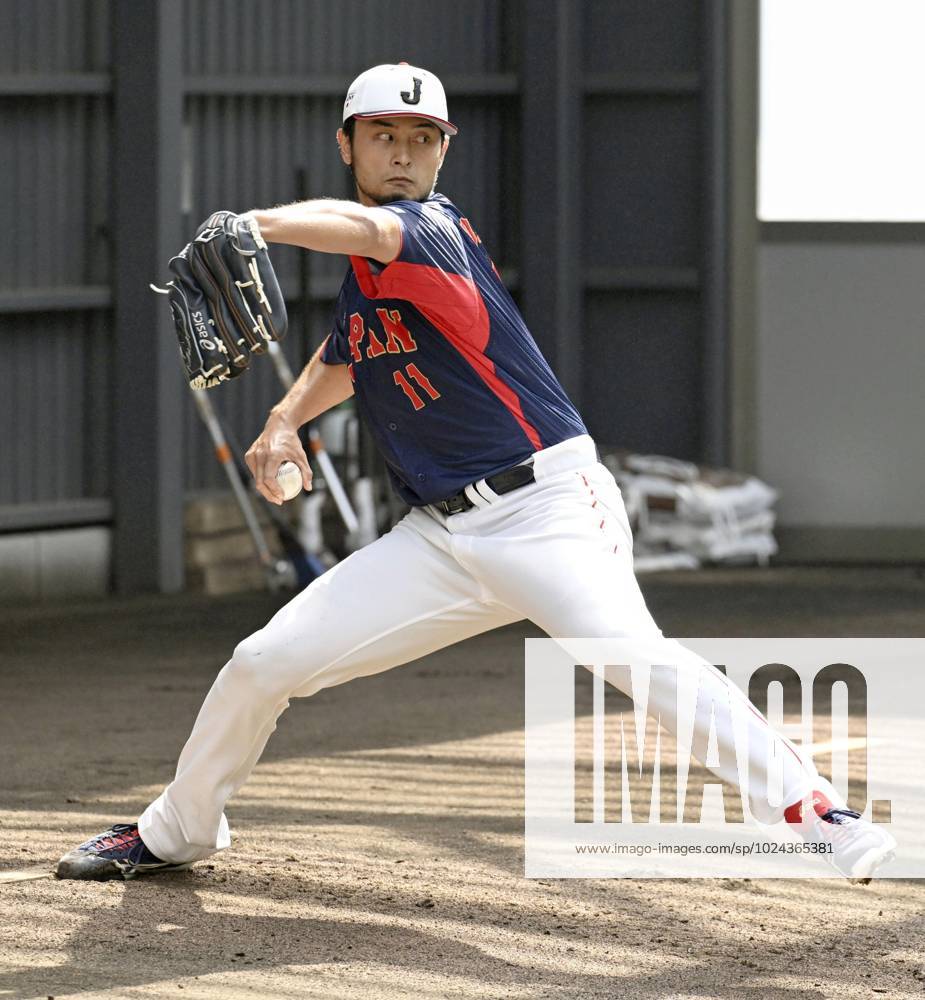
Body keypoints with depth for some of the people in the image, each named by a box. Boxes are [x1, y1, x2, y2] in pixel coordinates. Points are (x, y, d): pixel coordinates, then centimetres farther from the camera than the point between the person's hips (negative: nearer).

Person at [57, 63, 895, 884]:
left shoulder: (434, 229, -10)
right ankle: (178, 832, 28)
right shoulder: (361, 277, 12)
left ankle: (818, 810, -33)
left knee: (632, 650, -32)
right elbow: (345, 356, 33)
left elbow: (366, 229, -34)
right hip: (439, 535, 7)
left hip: (547, 509, -7)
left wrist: (256, 225, -50)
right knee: (262, 664, 4)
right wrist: (286, 418, 14)